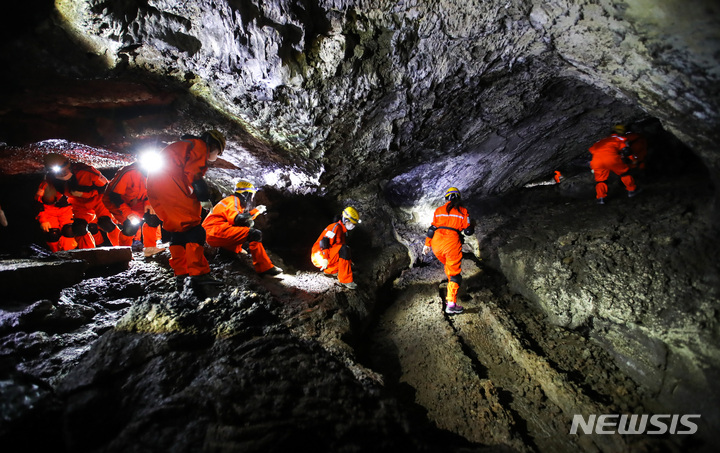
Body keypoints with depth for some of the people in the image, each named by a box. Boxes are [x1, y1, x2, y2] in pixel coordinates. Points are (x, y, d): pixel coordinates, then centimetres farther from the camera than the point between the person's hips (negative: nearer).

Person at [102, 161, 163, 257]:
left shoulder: (147, 175, -8)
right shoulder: (129, 173, -32)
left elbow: (147, 191, 9)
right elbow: (114, 196, -30)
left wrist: (147, 203, -12)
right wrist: (128, 213, -35)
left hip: (133, 203, 7)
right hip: (115, 202, -7)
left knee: (153, 216, -12)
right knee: (131, 226, -25)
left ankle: (149, 247, -1)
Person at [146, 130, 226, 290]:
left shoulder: (184, 145, 36)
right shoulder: (200, 145, 7)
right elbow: (194, 172, -10)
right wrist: (204, 198, -9)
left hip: (153, 185, 10)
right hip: (170, 182, -10)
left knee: (177, 229, 11)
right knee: (193, 226, -11)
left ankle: (180, 274, 8)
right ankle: (199, 274, -17)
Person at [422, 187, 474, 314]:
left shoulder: (439, 210, 14)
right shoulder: (462, 211, 7)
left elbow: (432, 228, 11)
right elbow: (468, 231, 4)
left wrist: (427, 244, 16)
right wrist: (472, 228, 27)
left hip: (436, 243, 4)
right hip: (452, 243, -4)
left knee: (448, 266, 30)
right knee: (455, 272, -1)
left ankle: (452, 286, 46)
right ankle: (451, 303, -11)